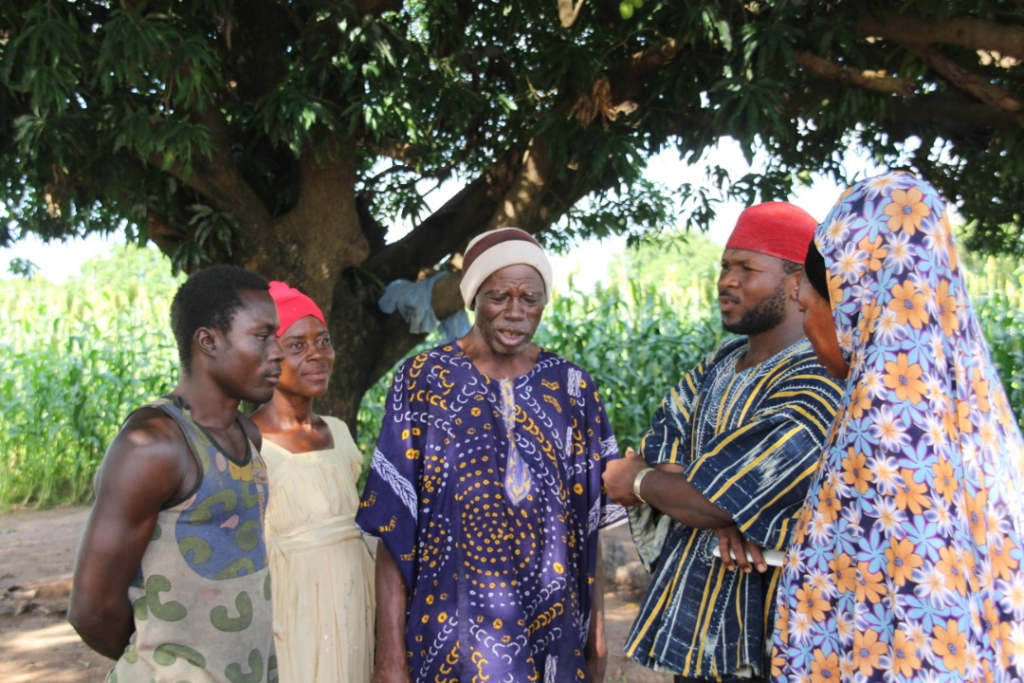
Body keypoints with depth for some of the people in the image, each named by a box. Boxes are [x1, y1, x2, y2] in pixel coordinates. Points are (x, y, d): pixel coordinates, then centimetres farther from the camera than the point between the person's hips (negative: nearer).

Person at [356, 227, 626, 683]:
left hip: (553, 629, 3)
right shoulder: (424, 379, -5)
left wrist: (597, 632, 4)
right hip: (454, 628, -2)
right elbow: (394, 529, -7)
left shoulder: (571, 388, 3)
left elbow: (587, 524, 6)